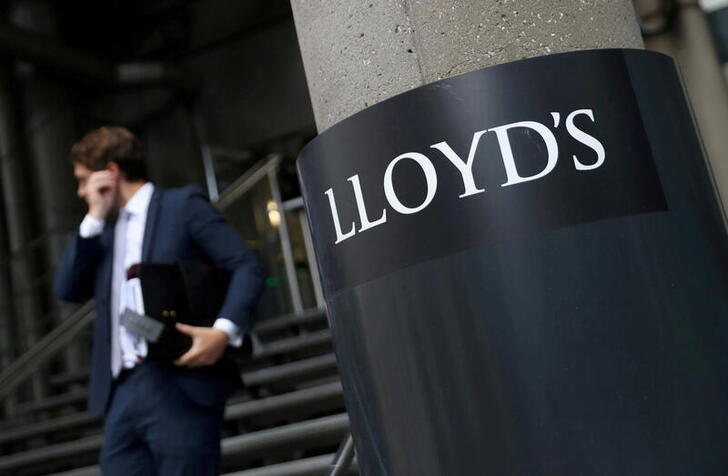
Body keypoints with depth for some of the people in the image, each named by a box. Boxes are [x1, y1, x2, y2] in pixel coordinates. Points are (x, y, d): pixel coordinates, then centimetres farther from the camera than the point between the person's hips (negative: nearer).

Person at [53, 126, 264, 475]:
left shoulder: (183, 205, 3)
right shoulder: (106, 232, 24)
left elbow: (246, 266, -5)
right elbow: (67, 289, 12)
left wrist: (225, 330, -21)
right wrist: (95, 218, 6)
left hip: (180, 387, -6)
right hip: (122, 393, 6)